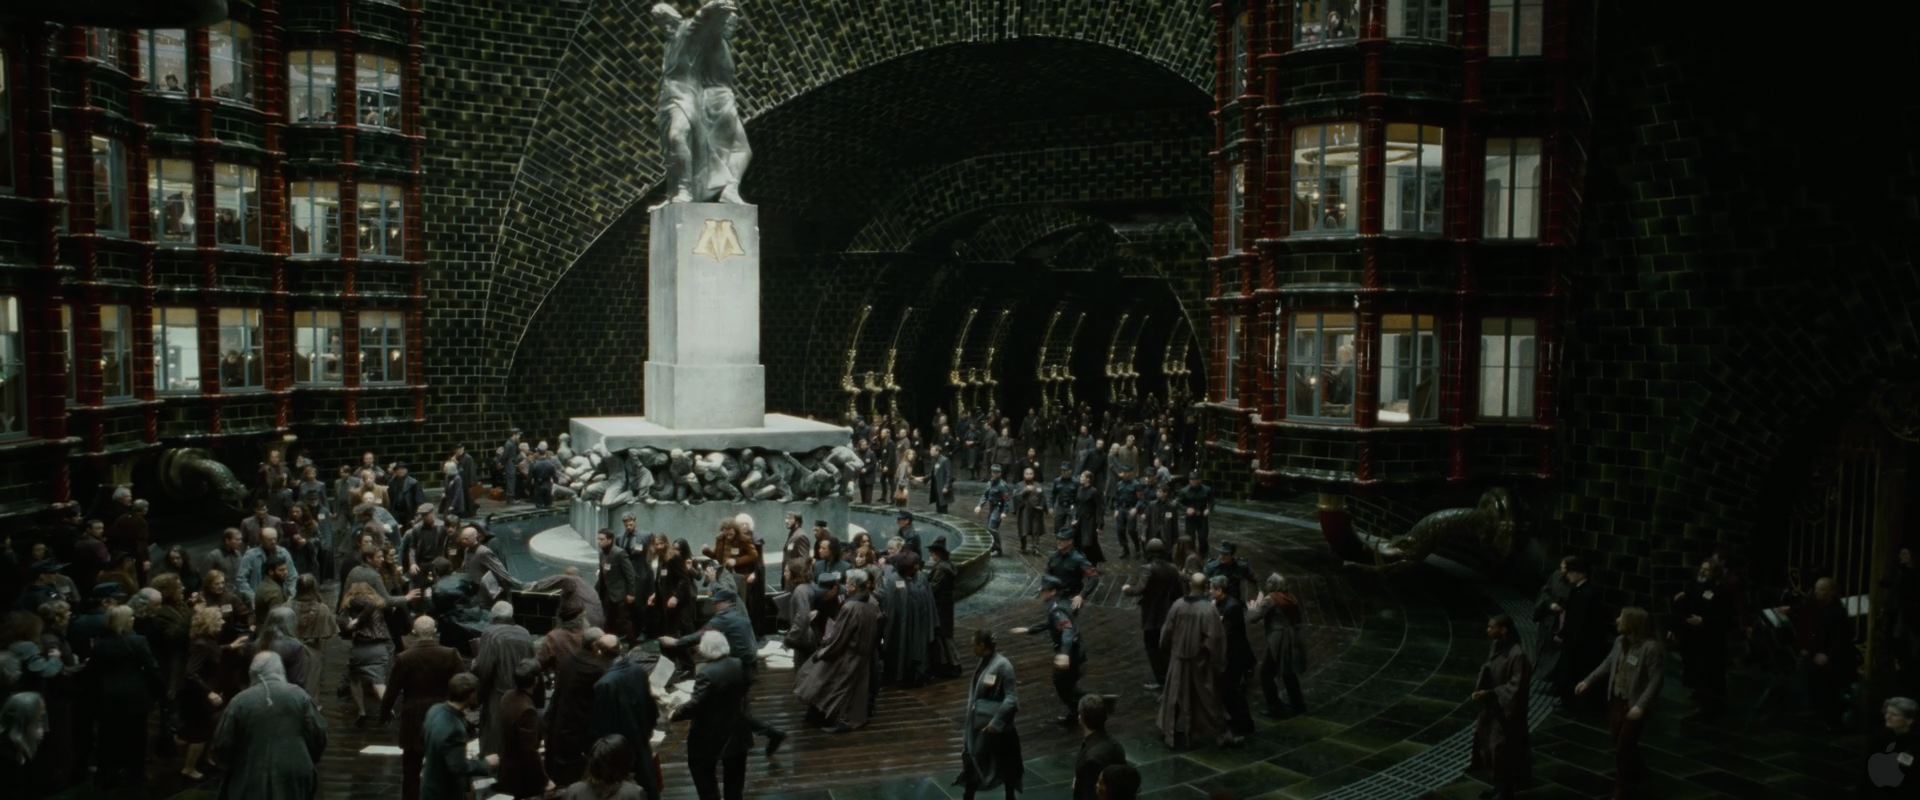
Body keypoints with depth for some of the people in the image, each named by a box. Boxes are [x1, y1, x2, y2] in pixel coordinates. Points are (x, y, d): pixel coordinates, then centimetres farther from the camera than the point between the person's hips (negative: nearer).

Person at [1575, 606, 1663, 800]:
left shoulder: (1651, 647, -22)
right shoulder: (1620, 642, 1)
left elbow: (1655, 681, -21)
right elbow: (1607, 664, 16)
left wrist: (1641, 706, -28)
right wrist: (1588, 681, 13)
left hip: (1633, 706, -7)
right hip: (1616, 701, 7)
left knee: (1623, 750, 1)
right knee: (1626, 747, 19)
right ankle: (1638, 781, 40)